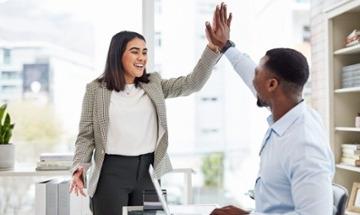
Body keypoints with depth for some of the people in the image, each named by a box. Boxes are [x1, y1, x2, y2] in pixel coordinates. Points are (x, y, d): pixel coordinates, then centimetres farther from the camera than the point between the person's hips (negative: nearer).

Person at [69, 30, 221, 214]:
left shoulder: (154, 85, 9)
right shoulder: (96, 89, 2)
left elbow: (193, 82, 1)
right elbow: (86, 135, 3)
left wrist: (213, 47, -11)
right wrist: (80, 167, -13)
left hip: (147, 171, 3)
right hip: (112, 172, -3)